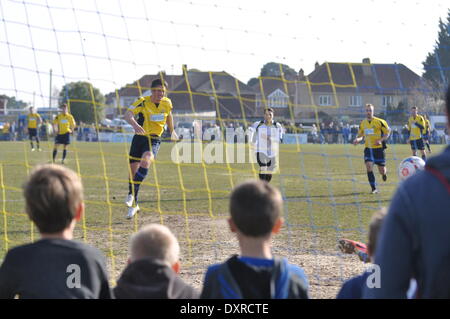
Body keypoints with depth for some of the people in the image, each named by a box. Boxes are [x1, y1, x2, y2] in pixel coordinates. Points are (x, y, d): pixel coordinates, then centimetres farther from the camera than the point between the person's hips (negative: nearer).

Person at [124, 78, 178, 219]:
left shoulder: (167, 103, -1)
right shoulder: (143, 102, -14)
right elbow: (128, 114, -30)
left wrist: (172, 131, 33)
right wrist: (135, 124, -50)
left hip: (154, 140, 0)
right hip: (139, 137, 0)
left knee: (145, 160, -30)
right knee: (133, 170, 1)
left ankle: (132, 195, -28)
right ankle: (133, 204, 20)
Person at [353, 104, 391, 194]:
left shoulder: (379, 122, -9)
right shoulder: (362, 123, 5)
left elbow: (388, 132, -4)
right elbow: (360, 135, 17)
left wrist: (381, 140, -20)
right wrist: (357, 140, -6)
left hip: (379, 148, -3)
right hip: (368, 149, 3)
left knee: (381, 171, 3)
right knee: (369, 166, -17)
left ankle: (384, 172, 44)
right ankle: (374, 188, -8)